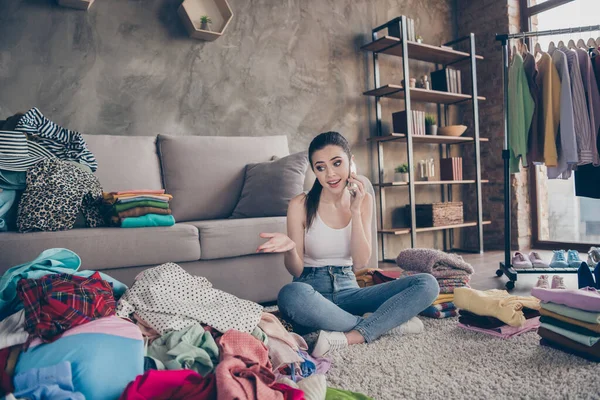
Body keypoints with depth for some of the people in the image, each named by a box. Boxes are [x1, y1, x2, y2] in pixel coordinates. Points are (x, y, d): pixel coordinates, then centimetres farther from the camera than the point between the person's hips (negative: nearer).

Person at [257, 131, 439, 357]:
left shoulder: (363, 200, 3)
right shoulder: (300, 205, -7)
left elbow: (360, 263, -4)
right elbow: (297, 271, -5)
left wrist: (355, 210, -11)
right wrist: (290, 248, -28)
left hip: (347, 291, 3)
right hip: (313, 291, -3)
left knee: (427, 284, -15)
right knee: (291, 295, -40)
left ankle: (350, 338, -25)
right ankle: (387, 322, -21)